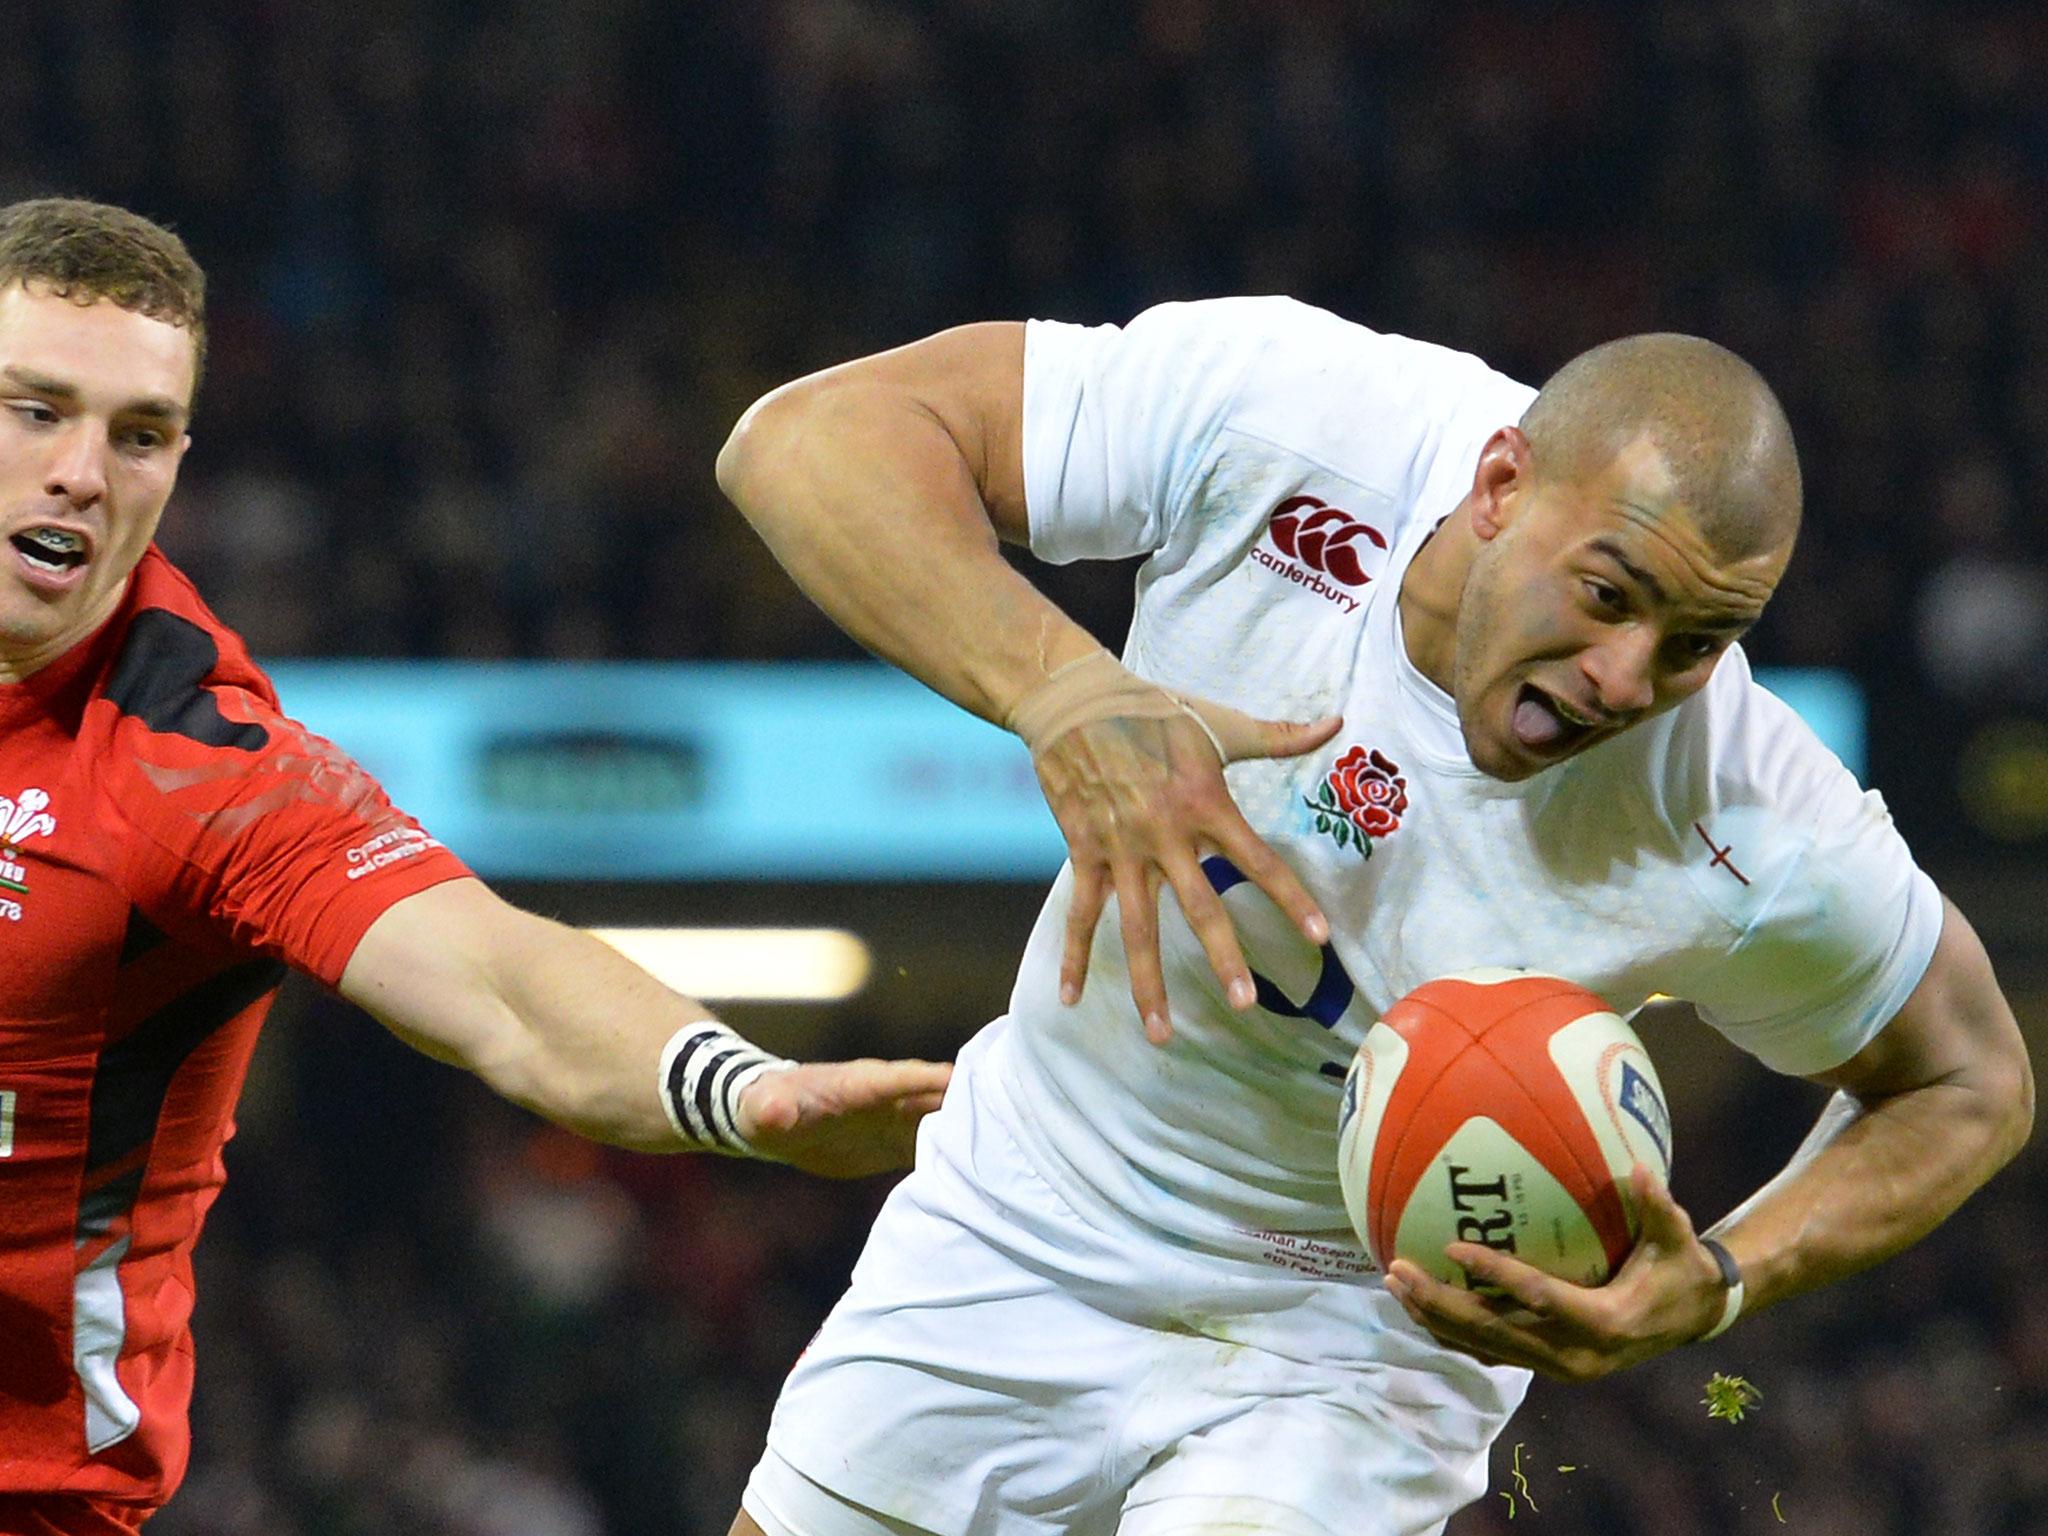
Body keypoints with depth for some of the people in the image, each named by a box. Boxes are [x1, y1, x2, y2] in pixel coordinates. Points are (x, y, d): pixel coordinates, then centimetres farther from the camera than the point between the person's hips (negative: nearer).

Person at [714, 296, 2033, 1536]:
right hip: (1010, 1226, 3)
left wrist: (1717, 1291, -26)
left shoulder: (1754, 835, -28)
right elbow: (810, 432, -26)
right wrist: (1064, 693, -41)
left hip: (1353, 1338, -2)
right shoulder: (1280, 416, -27)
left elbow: (1969, 1083, -9)